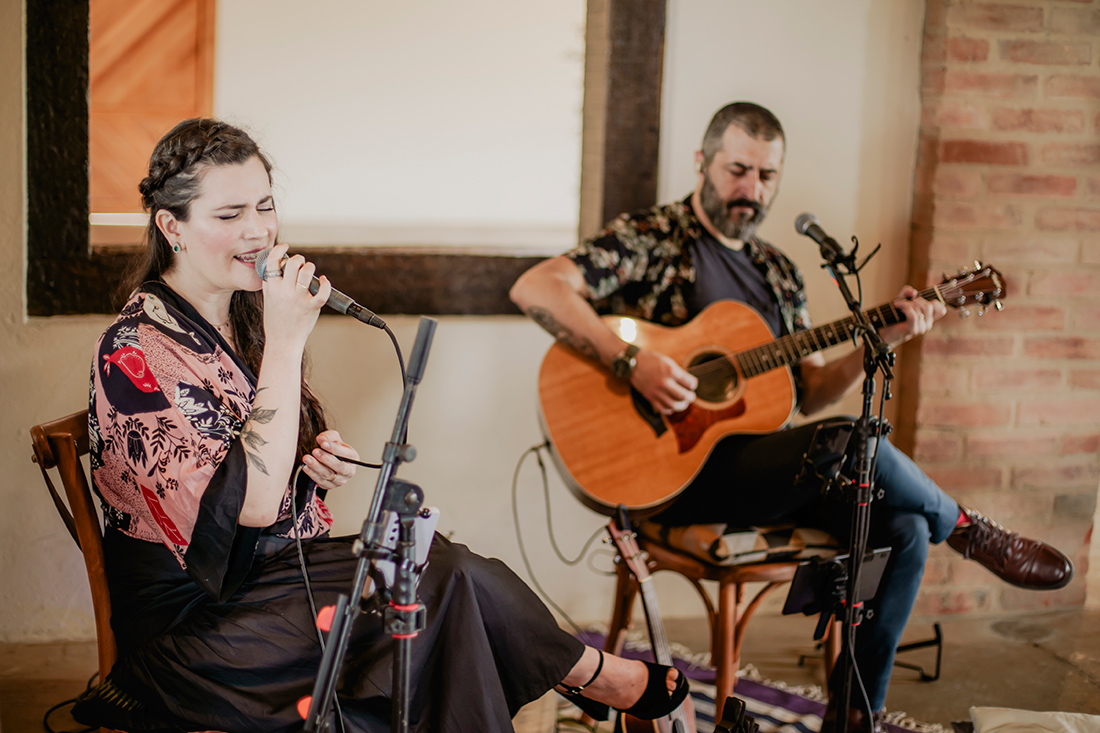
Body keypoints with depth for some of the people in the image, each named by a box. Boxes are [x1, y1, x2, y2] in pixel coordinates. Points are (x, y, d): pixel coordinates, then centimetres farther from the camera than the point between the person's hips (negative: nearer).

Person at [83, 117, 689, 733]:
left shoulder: (246, 315, 8)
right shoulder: (136, 352, -17)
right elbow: (252, 502, -26)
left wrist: (320, 463, -2)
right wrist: (286, 341, -25)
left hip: (289, 563, 7)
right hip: (198, 620, -7)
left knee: (446, 565, -19)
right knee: (446, 582, -20)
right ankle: (589, 674, 2)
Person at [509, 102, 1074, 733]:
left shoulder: (778, 272, 17)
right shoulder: (650, 239, -4)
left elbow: (810, 394, 14)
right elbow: (535, 288, -18)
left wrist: (882, 340, 0)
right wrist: (631, 362, -25)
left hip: (768, 468, 8)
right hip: (677, 472, -7)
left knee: (903, 528, -13)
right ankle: (967, 531, 2)